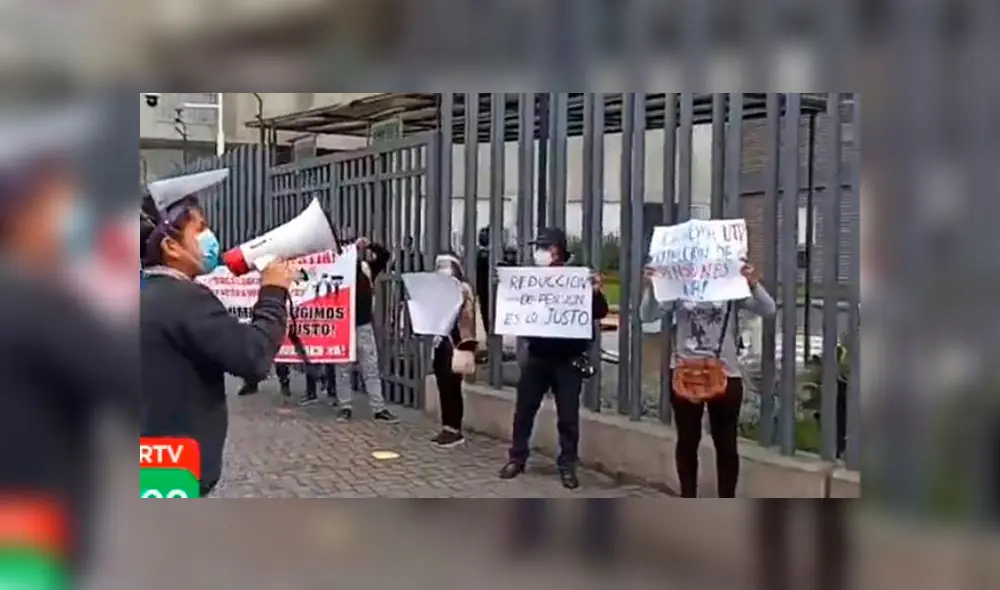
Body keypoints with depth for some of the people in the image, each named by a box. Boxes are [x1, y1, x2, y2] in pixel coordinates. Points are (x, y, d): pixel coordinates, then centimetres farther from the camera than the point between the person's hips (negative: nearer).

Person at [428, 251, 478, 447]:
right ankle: (447, 428, 14)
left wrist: (466, 347, -19)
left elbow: (467, 319, -14)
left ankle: (455, 430, 1)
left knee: (453, 388, -5)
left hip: (456, 344, -8)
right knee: (443, 387, 8)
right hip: (440, 342, 8)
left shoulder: (463, 289, -8)